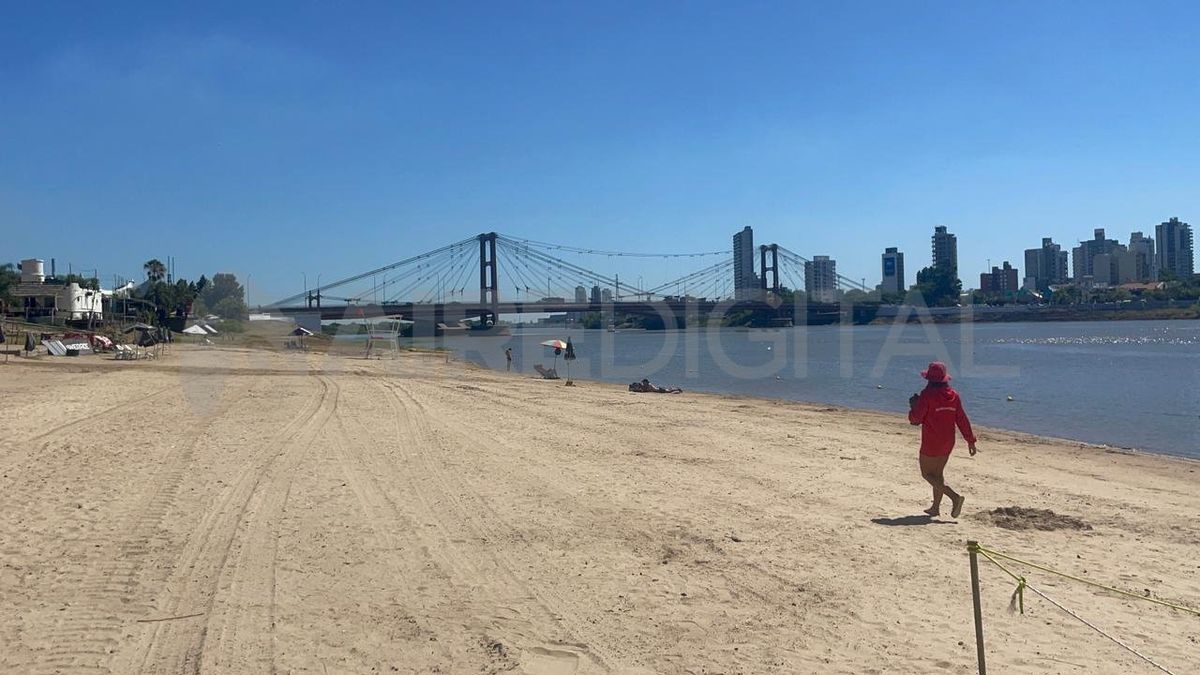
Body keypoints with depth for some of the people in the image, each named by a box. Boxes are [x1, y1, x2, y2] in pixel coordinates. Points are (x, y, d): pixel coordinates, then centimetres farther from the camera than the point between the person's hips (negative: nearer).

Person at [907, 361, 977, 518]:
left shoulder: (927, 395, -15)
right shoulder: (953, 395, 3)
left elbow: (915, 418, -14)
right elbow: (962, 420, 4)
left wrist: (913, 405, 6)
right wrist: (970, 440, 9)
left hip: (931, 443, -7)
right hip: (948, 442, 7)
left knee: (927, 474, 1)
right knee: (938, 473, 18)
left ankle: (955, 496, -15)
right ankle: (935, 507, 19)